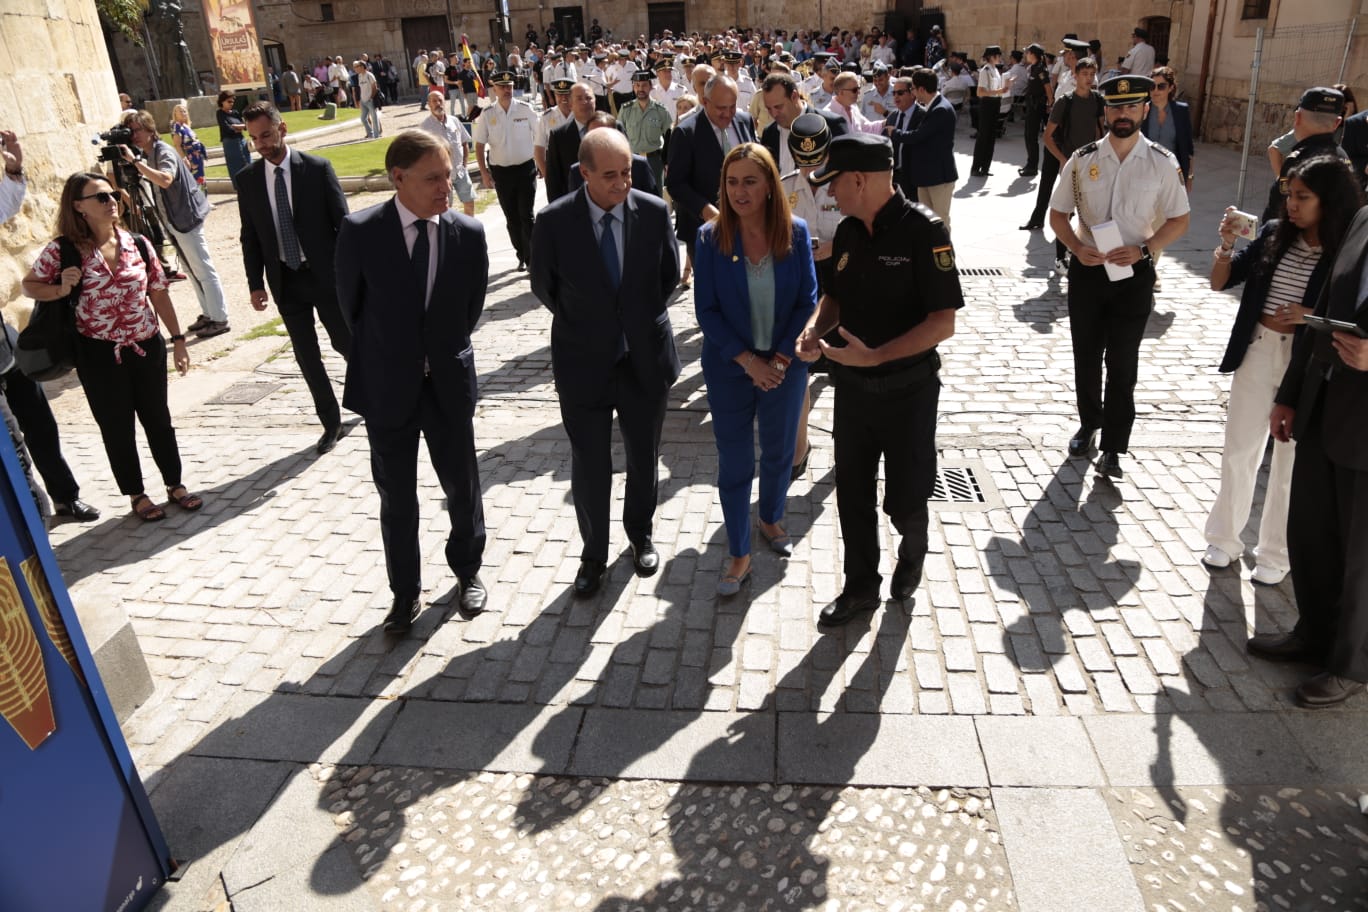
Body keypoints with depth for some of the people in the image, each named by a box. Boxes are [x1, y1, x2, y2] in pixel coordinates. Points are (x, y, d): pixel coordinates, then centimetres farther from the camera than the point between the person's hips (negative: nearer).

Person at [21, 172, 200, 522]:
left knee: (158, 419, 13)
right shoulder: (63, 250, -8)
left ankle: (175, 485, 29)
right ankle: (137, 495, 24)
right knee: (117, 428, 9)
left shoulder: (137, 244, -1)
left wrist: (177, 339, 4)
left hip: (147, 348, 2)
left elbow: (159, 294, 5)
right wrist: (61, 289, -18)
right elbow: (29, 286, 3)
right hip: (99, 355, -2)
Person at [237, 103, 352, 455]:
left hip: (325, 274, -3)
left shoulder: (318, 168, -7)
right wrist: (256, 283, 1)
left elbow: (343, 222, -5)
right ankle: (331, 423, 18)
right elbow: (249, 236, 6)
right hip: (285, 280, 3)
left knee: (345, 342, 8)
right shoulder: (249, 179, 2)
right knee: (306, 355, 6)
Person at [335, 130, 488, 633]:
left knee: (461, 485, 14)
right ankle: (405, 591, 31)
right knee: (396, 498, 12)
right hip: (387, 387, -1)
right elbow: (351, 309, -1)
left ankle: (467, 570, 39)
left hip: (448, 384, 1)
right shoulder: (359, 232, -13)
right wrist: (381, 363, 7)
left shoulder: (468, 233, -9)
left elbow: (471, 309, 4)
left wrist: (444, 357, 8)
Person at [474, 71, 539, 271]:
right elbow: (480, 145, 2)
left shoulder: (525, 109, -5)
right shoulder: (487, 114, -2)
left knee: (526, 216, -4)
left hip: (526, 168, -2)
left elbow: (539, 137, 1)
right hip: (501, 171, 2)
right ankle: (521, 257, 25)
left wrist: (543, 163, -1)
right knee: (511, 218, 11)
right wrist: (484, 172, -4)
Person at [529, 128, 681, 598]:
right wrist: (583, 324, 7)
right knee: (589, 469, 8)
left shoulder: (654, 211, -9)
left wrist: (642, 320, 8)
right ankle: (593, 555, 30)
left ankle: (640, 534, 43)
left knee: (644, 460, 18)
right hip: (584, 365, -1)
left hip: (645, 360, 2)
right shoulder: (554, 221, -14)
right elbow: (545, 288, 0)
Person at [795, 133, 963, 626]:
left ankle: (912, 551, 42)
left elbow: (943, 322, -20)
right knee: (853, 494, 13)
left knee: (904, 500, 8)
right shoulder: (848, 231, 2)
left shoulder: (923, 230, -18)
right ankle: (861, 586, 32)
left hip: (908, 387, -5)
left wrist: (875, 355, -28)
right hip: (852, 383, 6)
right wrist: (815, 328, -7)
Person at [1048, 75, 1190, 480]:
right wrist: (1078, 248, -15)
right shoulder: (1082, 160, -3)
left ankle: (1113, 447, 13)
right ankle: (1088, 425, 36)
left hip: (1134, 274, -1)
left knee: (1122, 363, 2)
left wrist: (1143, 249, -16)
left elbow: (1179, 220, 1)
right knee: (1086, 356, 14)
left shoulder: (1162, 163, -6)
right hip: (1087, 270, 2)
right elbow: (1058, 214, 3)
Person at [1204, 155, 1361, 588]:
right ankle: (1224, 538, 28)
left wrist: (1312, 317, -24)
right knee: (1238, 451, 12)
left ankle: (1275, 553, 26)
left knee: (1290, 463, 10)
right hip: (1257, 351, 3)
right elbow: (1220, 282, 2)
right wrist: (1226, 244, -14)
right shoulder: (1274, 234, -2)